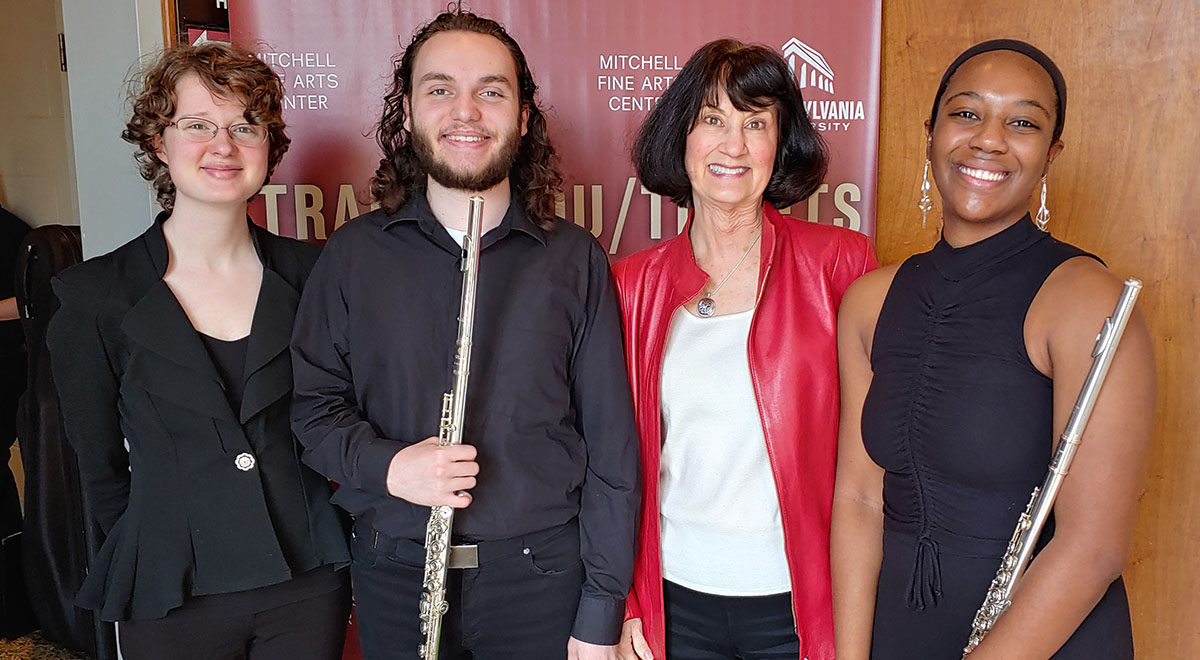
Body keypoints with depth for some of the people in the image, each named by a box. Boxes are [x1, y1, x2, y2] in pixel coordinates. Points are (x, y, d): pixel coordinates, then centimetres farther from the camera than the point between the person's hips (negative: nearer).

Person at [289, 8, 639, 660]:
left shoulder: (575, 259, -3)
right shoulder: (353, 255, 0)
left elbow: (611, 445, -3)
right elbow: (314, 404, 4)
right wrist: (384, 465, -16)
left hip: (541, 575, 0)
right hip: (395, 573, 1)